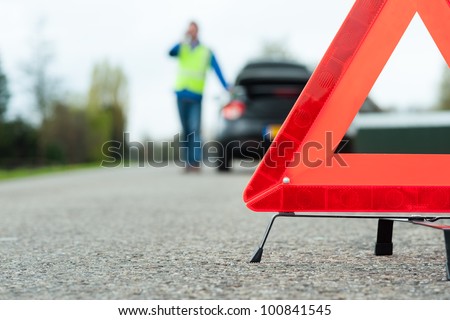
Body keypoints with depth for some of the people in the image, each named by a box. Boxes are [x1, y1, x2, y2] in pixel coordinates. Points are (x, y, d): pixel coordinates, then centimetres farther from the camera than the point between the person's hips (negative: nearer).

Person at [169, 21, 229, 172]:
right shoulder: (181, 49, 10)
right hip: (181, 93, 3)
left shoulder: (206, 52, 5)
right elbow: (171, 52, -11)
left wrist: (226, 86, -16)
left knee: (194, 129, -12)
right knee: (185, 130, 7)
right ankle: (187, 161, 10)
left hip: (196, 95, -3)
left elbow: (217, 70, -3)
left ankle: (196, 162, -15)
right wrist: (184, 41, -25)